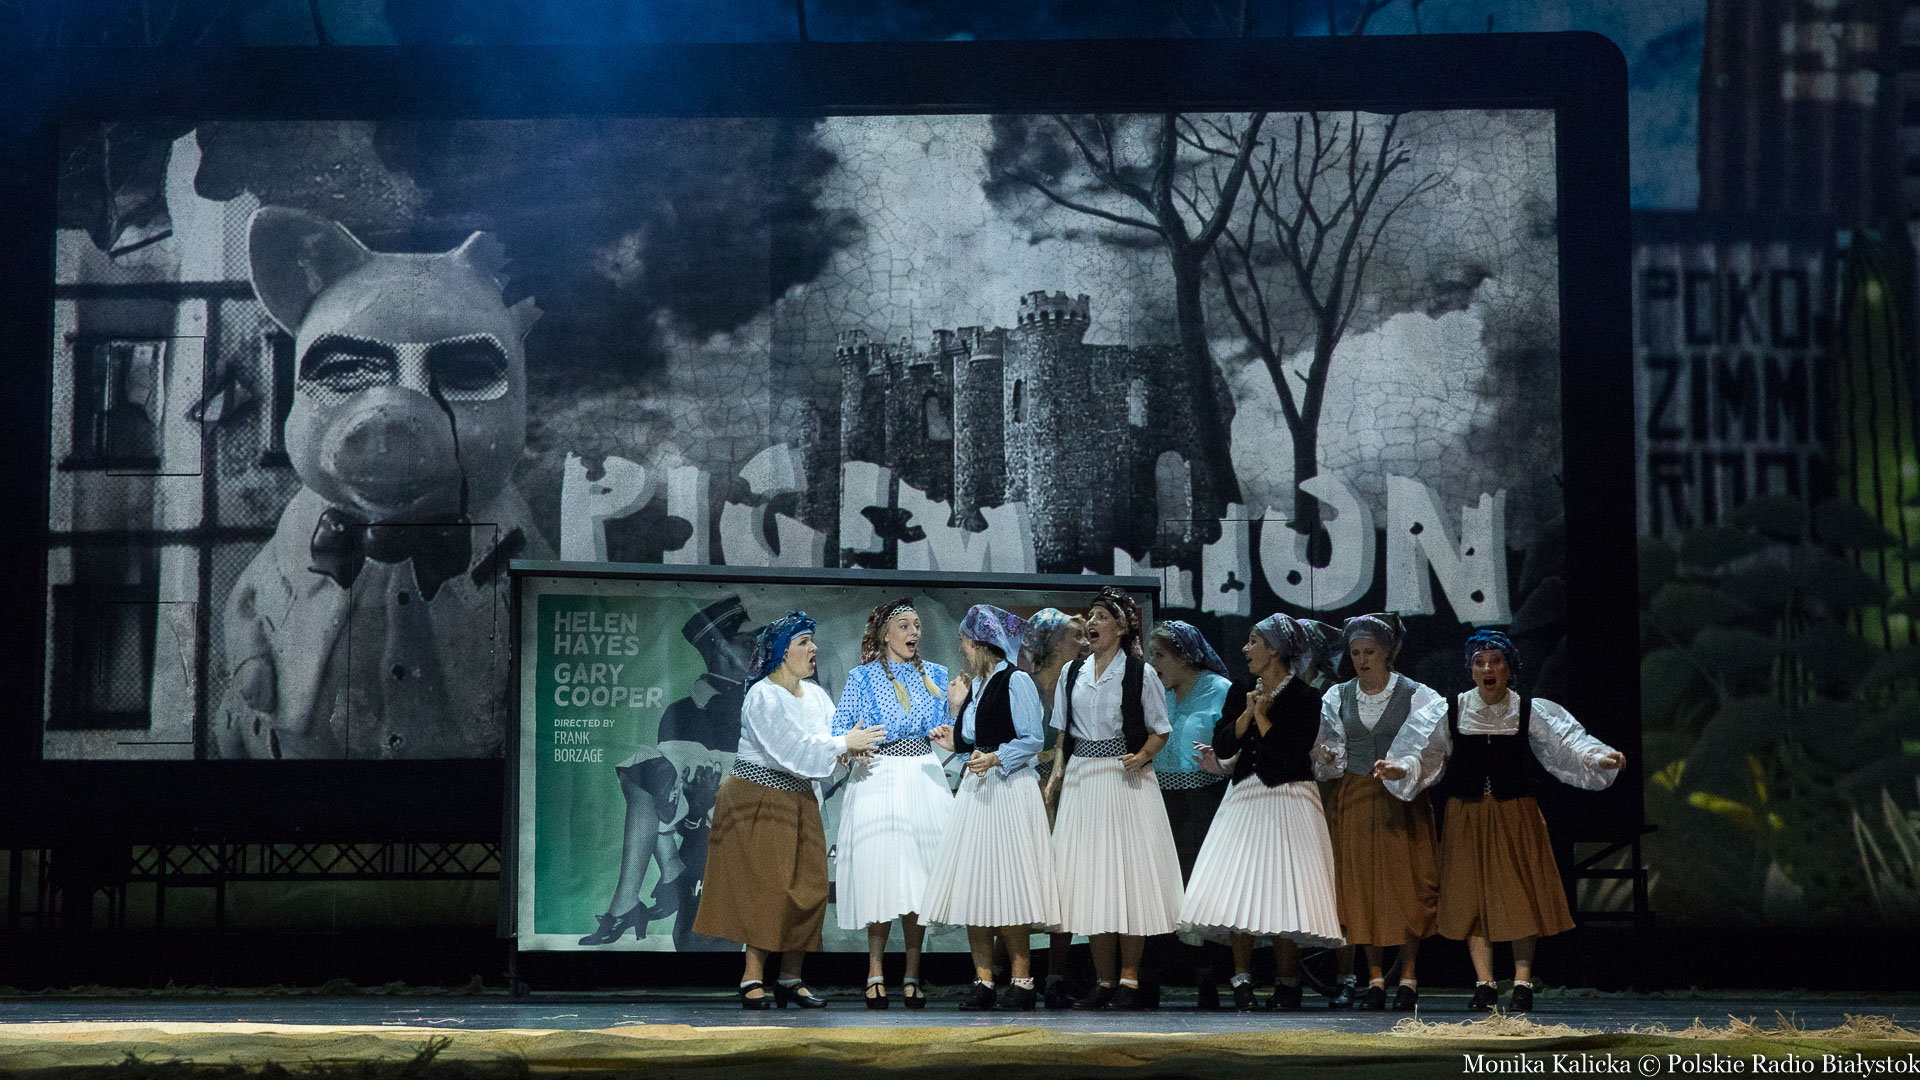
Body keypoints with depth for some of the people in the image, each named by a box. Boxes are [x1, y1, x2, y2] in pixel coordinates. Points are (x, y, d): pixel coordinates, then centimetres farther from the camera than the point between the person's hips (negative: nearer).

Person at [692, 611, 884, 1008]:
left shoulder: (815, 695, 10)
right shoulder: (763, 696, -15)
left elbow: (829, 739, 3)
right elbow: (792, 747, -23)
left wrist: (853, 748, -18)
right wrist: (843, 744, -21)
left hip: (800, 801, 7)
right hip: (758, 800, -7)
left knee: (807, 888, 4)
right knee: (767, 887, -9)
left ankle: (790, 979, 10)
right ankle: (753, 977, -5)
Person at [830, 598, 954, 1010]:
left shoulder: (935, 675, 14)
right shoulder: (862, 678, 5)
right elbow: (838, 730, 2)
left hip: (924, 780, 3)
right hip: (878, 779, -3)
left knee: (918, 879, 0)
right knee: (881, 873, -7)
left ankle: (912, 975, 6)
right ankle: (876, 972, 4)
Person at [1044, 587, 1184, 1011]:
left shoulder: (1140, 673, -1)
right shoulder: (1072, 673, 11)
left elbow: (1160, 732, 1)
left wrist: (1140, 757, -16)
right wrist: (1059, 769, 4)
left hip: (1126, 780, -4)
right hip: (1082, 780, 4)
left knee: (1129, 872, -5)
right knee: (1089, 875, 3)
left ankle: (1129, 979, 2)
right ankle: (1104, 980, 10)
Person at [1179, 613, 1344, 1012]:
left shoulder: (1305, 697, -4)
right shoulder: (1241, 693, 13)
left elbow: (1293, 754, -12)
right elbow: (1222, 747, 5)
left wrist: (1263, 718, -8)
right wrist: (1248, 714, -8)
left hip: (1287, 802, -5)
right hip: (1245, 797, 5)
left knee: (1282, 887, -7)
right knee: (1238, 887, -3)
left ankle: (1286, 982, 2)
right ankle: (1242, 977, 1)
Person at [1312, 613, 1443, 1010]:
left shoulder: (1415, 696, -2)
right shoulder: (1338, 697, 8)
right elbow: (1334, 760, 10)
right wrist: (1325, 759, -11)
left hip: (1401, 799, -3)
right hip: (1353, 797, 3)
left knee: (1406, 883, -4)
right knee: (1361, 884, 0)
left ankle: (1408, 975, 5)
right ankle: (1375, 977, 7)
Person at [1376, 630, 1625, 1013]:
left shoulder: (1531, 712, 0)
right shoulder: (1449, 712, 2)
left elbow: (1569, 745, -9)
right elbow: (1423, 757, 1)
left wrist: (1602, 758, -25)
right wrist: (1398, 770, -17)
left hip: (1516, 815, -1)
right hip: (1466, 816, 1)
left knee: (1520, 895, -3)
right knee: (1473, 896, 1)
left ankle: (1522, 983, 6)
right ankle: (1484, 984, 7)